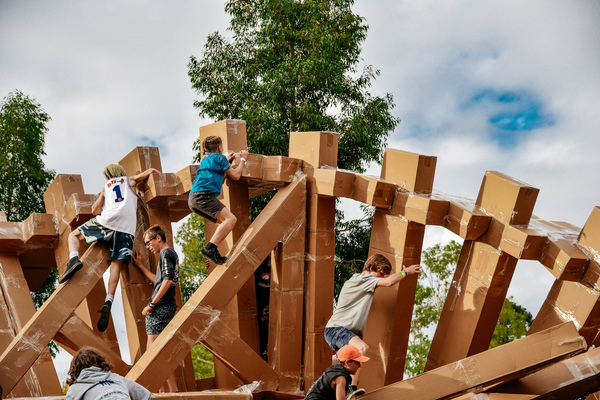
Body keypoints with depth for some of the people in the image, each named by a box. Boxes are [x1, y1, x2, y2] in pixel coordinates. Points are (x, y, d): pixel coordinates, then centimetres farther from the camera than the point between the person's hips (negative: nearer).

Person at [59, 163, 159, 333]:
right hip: (127, 228, 0)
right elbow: (150, 171, 16)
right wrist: (154, 171, 38)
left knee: (74, 235, 18)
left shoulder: (106, 187, 28)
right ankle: (108, 302, -20)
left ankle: (74, 259, -14)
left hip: (108, 220, 0)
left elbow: (95, 210, 26)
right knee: (116, 264, -4)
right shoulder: (130, 181, 26)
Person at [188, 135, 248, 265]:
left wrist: (227, 161, 50)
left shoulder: (205, 160, 32)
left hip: (193, 199, 10)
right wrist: (243, 159, 22)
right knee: (231, 219, -20)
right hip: (202, 194, -10)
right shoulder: (219, 157, 7)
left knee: (224, 222, 14)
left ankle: (213, 253, 1)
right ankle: (210, 248, -34)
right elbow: (235, 176, 8)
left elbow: (219, 179, 45)